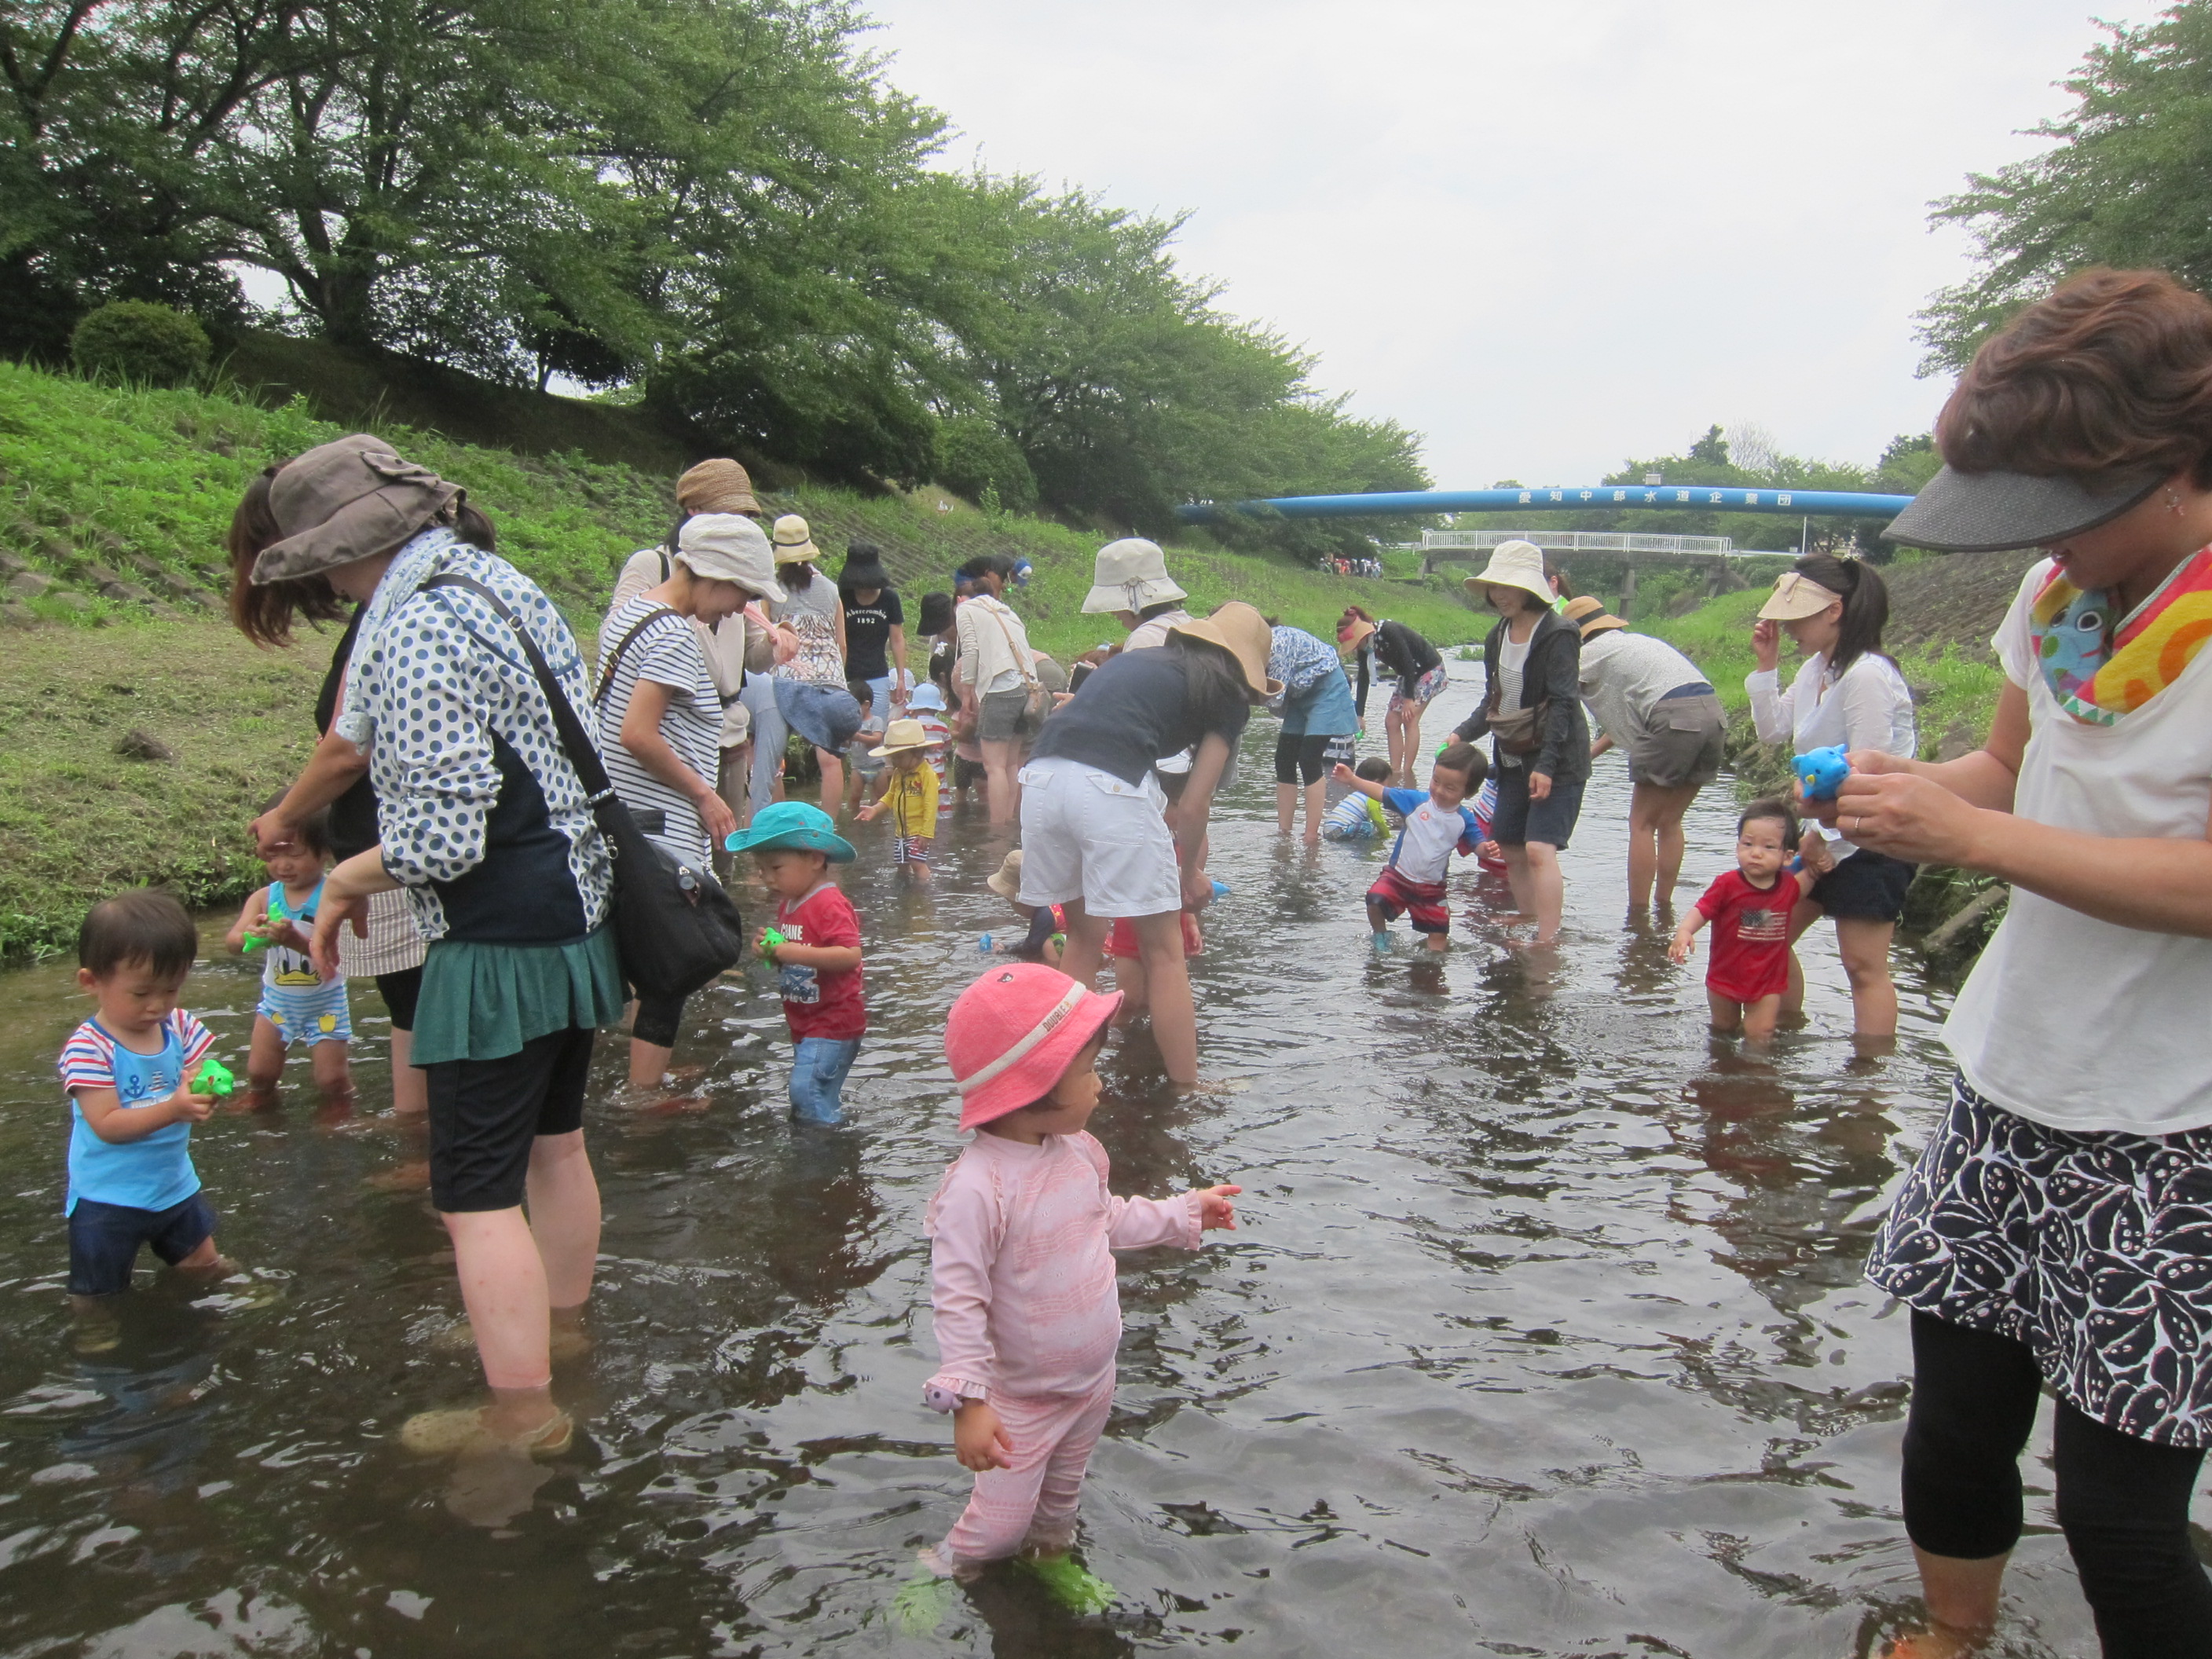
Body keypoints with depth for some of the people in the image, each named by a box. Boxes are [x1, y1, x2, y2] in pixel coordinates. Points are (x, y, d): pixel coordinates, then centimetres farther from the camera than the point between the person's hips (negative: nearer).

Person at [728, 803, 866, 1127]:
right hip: (805, 1023, 10)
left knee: (807, 1089, -16)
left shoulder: (830, 905, -19)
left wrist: (798, 952, -32)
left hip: (833, 1023, -10)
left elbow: (851, 956, -30)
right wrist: (770, 949, -2)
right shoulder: (787, 904, 11)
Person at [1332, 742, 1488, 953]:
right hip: (1398, 875, -1)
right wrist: (1352, 780, -19)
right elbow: (1383, 794, -9)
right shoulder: (1417, 801, -10)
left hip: (1431, 888, 1)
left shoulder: (1464, 820, -7)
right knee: (1376, 900, -24)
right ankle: (1380, 938, 3)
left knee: (1439, 937, 3)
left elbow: (1476, 844, -3)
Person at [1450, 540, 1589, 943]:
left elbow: (1563, 703, -19)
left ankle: (1547, 943, -17)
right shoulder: (1498, 636, 9)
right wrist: (1462, 735, 0)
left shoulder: (1558, 634, -15)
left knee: (1540, 849, -17)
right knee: (1511, 847, 12)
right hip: (1514, 757, 8)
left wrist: (1546, 765, -24)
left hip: (1557, 762, -8)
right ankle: (1527, 920, 30)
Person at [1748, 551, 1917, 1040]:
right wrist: (1766, 665, 2)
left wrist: (1826, 837, -15)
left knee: (1864, 966, -5)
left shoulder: (1866, 675, -22)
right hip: (1827, 833, 10)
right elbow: (1774, 730, 11)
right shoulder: (1816, 668, 6)